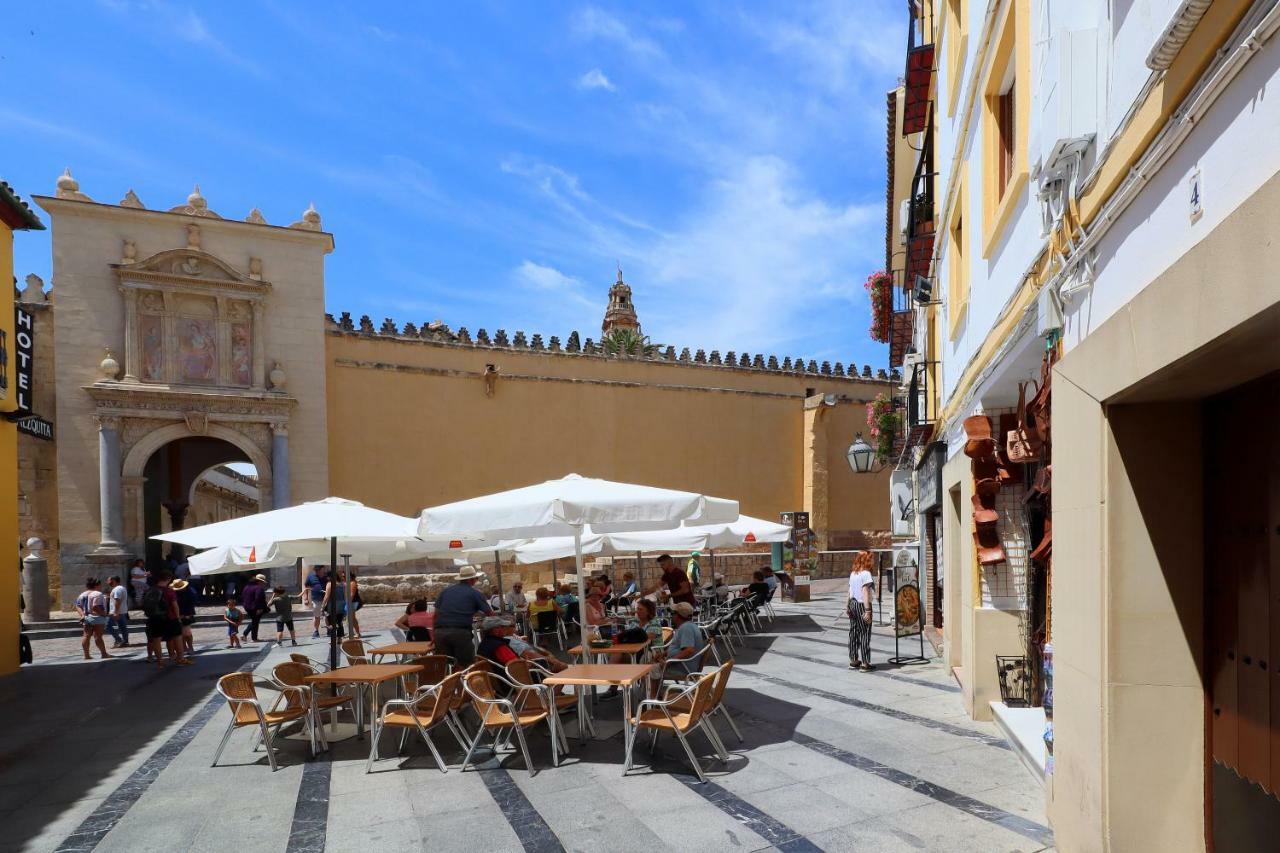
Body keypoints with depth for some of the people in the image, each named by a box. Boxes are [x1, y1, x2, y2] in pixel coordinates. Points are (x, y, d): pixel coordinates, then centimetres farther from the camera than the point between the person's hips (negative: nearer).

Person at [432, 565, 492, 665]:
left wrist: (434, 635, 24)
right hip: (461, 632, -4)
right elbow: (490, 613, 5)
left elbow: (436, 614, 17)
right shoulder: (474, 593, 5)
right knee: (465, 666, 3)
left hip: (440, 631, 4)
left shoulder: (446, 590, 17)